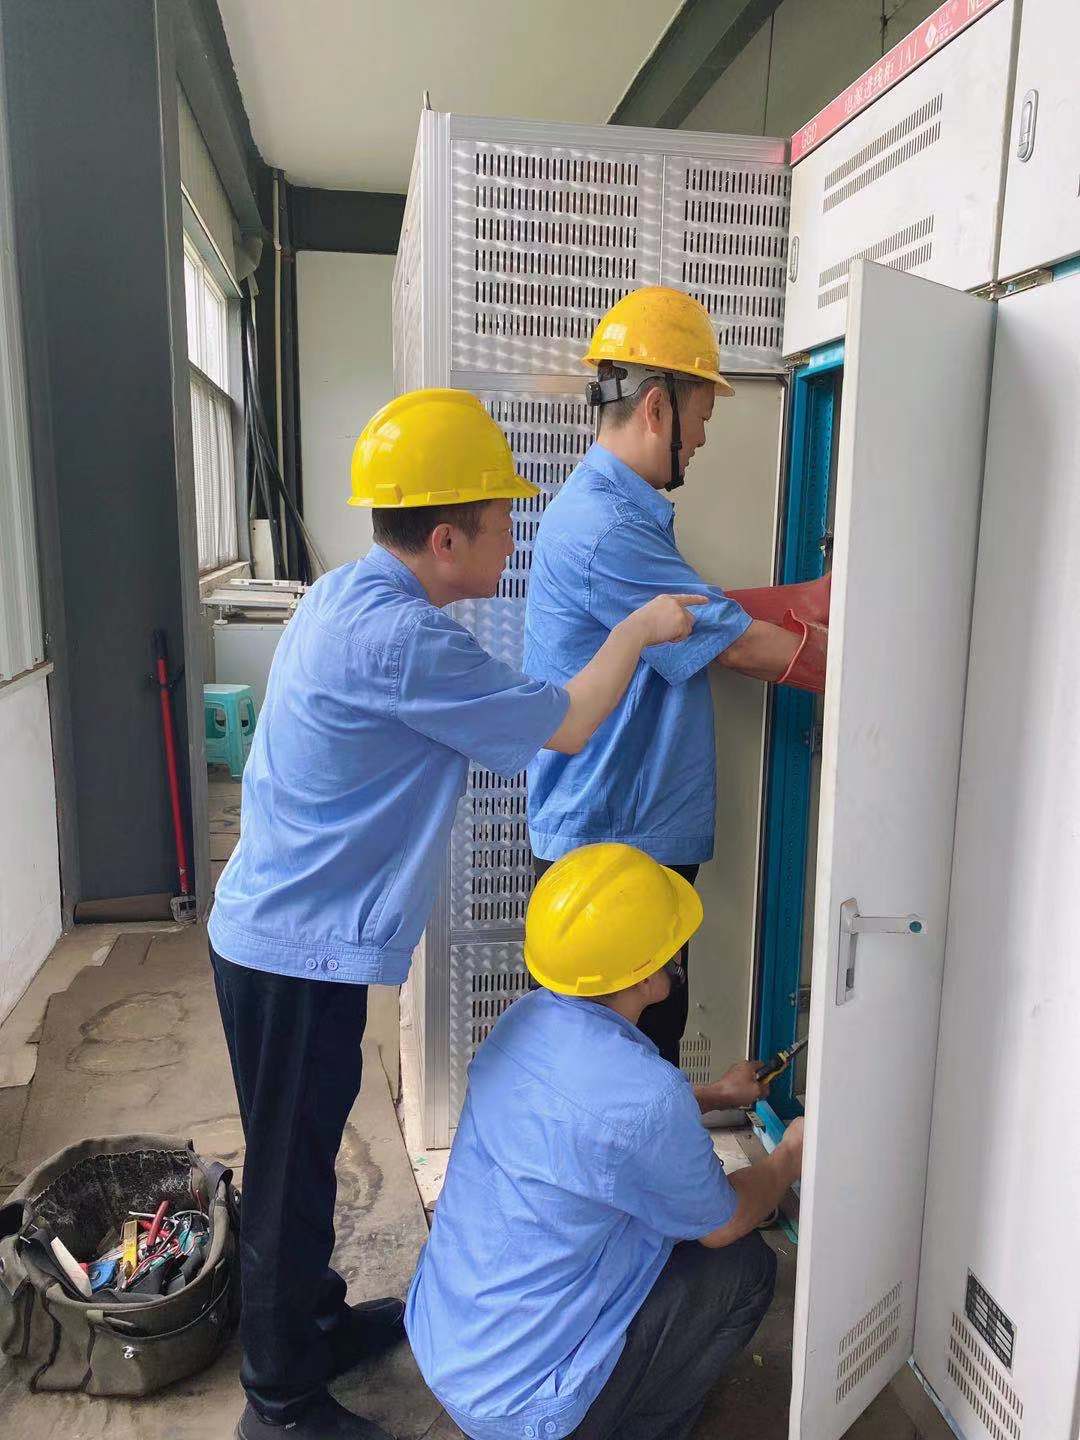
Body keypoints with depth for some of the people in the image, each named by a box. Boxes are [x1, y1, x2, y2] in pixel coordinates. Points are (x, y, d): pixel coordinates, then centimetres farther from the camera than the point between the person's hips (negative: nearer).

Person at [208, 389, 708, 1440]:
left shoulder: (352, 598, 5)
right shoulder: (396, 638, -26)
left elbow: (488, 717, 14)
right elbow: (560, 725, -18)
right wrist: (638, 631, -5)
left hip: (276, 931, 10)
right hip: (297, 955, -10)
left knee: (304, 1153, 24)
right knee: (291, 1169, 9)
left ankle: (317, 1321, 45)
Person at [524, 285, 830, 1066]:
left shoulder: (627, 513, 13)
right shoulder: (602, 526, -21)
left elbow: (717, 613, 10)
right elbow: (741, 645, -18)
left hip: (647, 840, 10)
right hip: (608, 852, -10)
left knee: (650, 1045, 21)